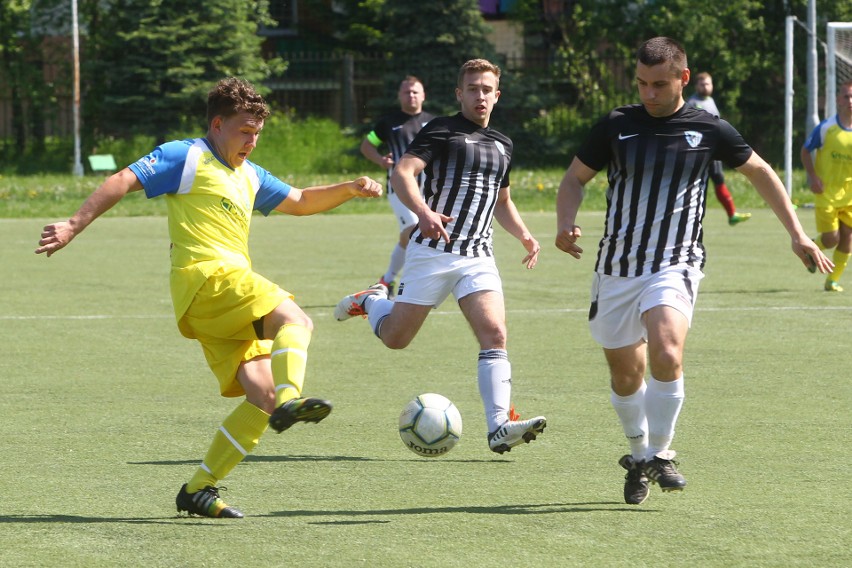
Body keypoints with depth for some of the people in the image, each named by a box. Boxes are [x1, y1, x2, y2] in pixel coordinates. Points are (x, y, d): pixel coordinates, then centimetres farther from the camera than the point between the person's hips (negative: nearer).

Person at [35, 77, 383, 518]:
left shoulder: (248, 175, 29)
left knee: (262, 398, -4)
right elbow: (123, 181, -2)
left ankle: (199, 489, -2)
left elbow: (300, 202, 38)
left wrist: (348, 190, 22)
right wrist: (74, 226, -12)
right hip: (207, 275, -8)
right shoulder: (186, 157, 4)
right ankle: (289, 399, -50)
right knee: (295, 321, -26)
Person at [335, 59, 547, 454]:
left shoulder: (502, 146, 17)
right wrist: (423, 212, -35)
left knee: (494, 334, -16)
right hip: (432, 252, -4)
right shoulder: (441, 131, -4)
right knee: (395, 338, 2)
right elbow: (402, 173, -18)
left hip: (478, 257, 4)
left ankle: (500, 426, -21)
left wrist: (524, 235, 15)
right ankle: (371, 301, 36)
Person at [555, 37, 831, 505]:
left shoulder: (709, 131, -1)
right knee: (625, 374, 9)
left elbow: (759, 172, 15)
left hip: (675, 266, -2)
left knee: (666, 353, -27)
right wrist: (565, 225, -8)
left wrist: (797, 234, 13)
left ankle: (659, 454, -11)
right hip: (616, 268, 2)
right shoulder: (616, 126, 1)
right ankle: (638, 453, 35)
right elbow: (576, 177, 12)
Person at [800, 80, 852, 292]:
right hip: (826, 193, -3)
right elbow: (806, 150, 1)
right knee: (831, 239, -7)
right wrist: (813, 177, -12)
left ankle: (833, 280, 15)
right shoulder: (826, 128, -9)